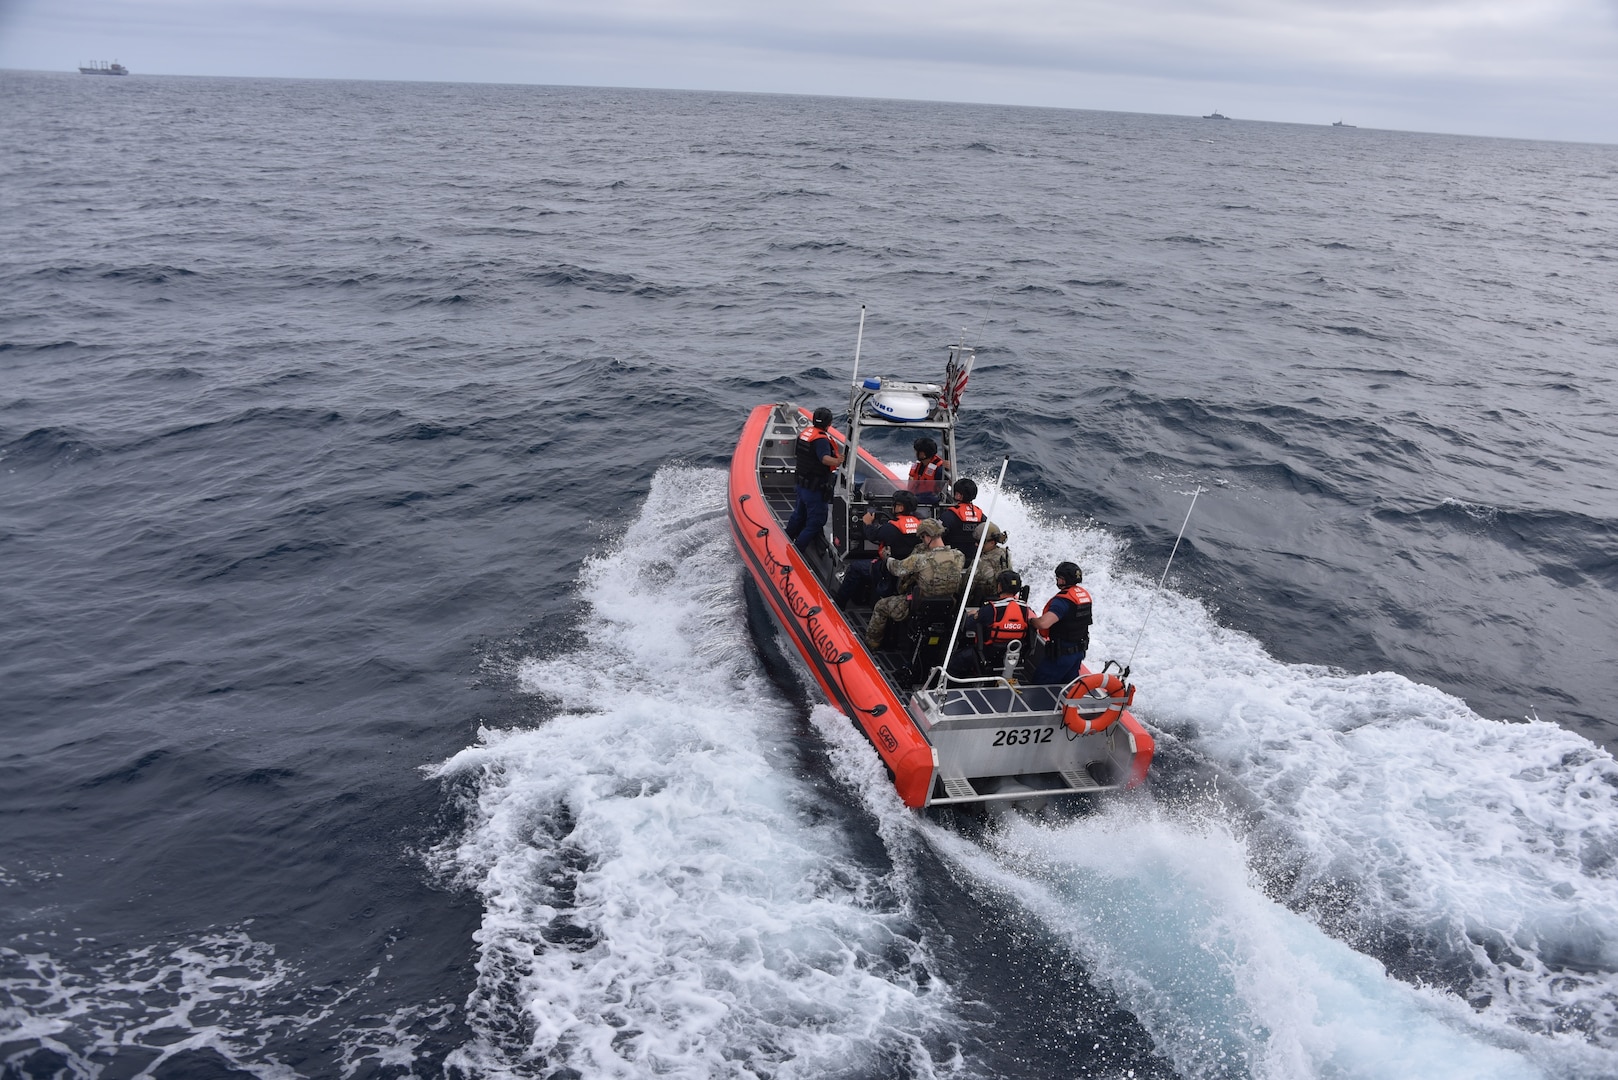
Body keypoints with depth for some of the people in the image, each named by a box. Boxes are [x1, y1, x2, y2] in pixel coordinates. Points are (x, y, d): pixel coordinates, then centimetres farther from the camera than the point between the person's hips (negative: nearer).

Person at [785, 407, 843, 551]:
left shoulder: (805, 432, 4)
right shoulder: (821, 439, -23)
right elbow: (825, 459, -40)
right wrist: (837, 461, -56)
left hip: (801, 483, 9)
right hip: (815, 489, -9)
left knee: (799, 514, 27)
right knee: (816, 522, 2)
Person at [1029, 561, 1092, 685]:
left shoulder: (1063, 600, -25)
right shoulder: (1084, 594, 4)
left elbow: (1043, 623, -37)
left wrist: (1031, 620, -16)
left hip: (1062, 653, -9)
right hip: (1079, 650, 9)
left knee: (1039, 684, -1)